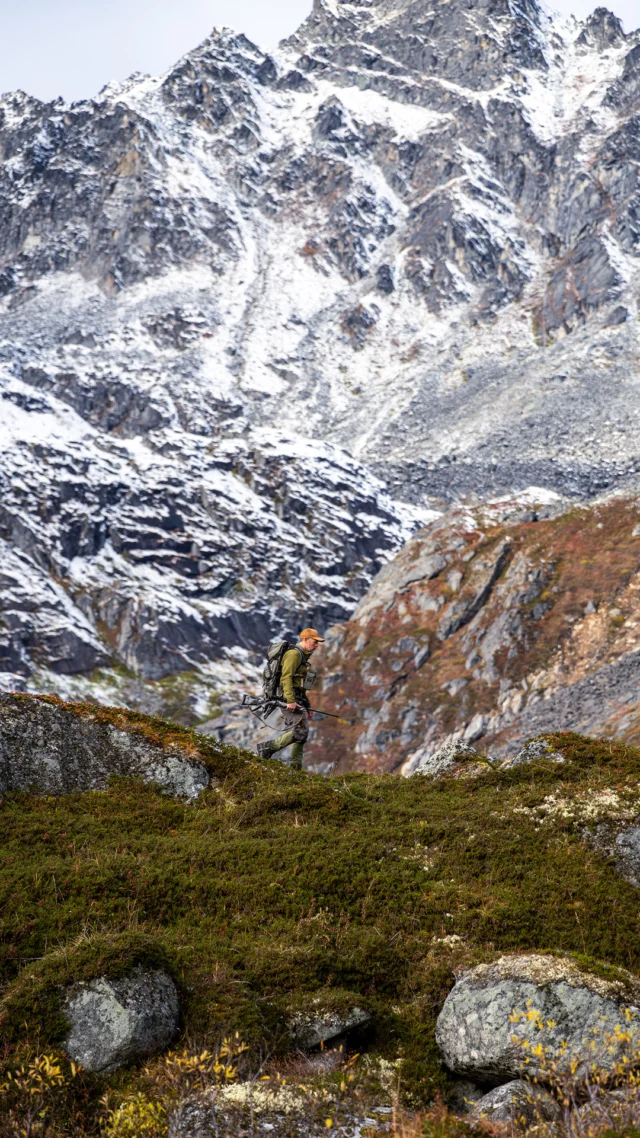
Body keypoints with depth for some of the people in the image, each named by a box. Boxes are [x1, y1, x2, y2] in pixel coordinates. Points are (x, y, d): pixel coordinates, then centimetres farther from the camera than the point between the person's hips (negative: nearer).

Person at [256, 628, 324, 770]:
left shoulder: (303, 657, 25)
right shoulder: (294, 654, -7)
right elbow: (286, 678, -19)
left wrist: (307, 706, 26)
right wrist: (290, 700, -28)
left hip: (297, 700, 10)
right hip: (290, 700, -10)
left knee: (301, 733, 6)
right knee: (300, 731, -16)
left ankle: (296, 767, 5)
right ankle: (268, 747, -12)